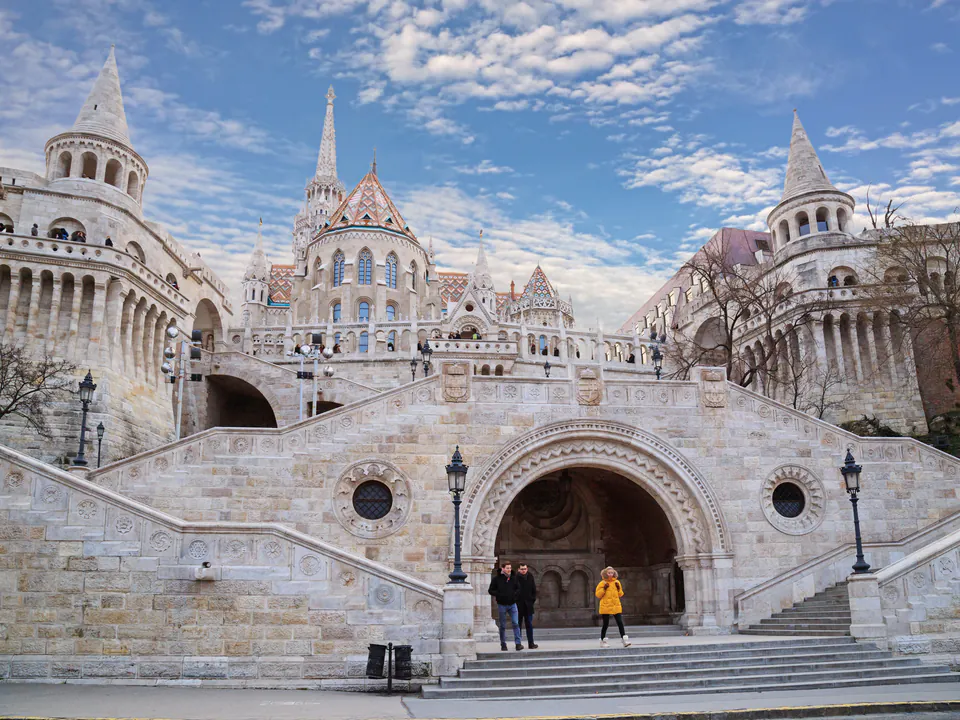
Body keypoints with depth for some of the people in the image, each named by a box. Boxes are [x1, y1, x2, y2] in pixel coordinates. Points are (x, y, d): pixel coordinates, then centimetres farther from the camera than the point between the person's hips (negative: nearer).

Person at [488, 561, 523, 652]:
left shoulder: (514, 578, 3)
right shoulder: (497, 579, -6)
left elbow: (518, 588, 12)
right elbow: (491, 590, -3)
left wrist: (514, 594, -8)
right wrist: (499, 595, -17)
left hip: (512, 604, 2)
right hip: (502, 605, -2)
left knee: (516, 623, -7)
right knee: (502, 626, 6)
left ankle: (518, 643, -4)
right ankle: (503, 644, 16)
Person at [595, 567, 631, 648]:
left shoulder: (617, 582, 8)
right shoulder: (602, 583, -3)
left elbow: (620, 594, 14)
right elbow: (597, 594, -3)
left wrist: (619, 588, -4)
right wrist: (604, 589, -15)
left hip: (616, 606, 3)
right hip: (605, 607, -3)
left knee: (620, 623, -6)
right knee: (606, 624, 4)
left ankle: (624, 639, -6)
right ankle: (603, 641, 17)